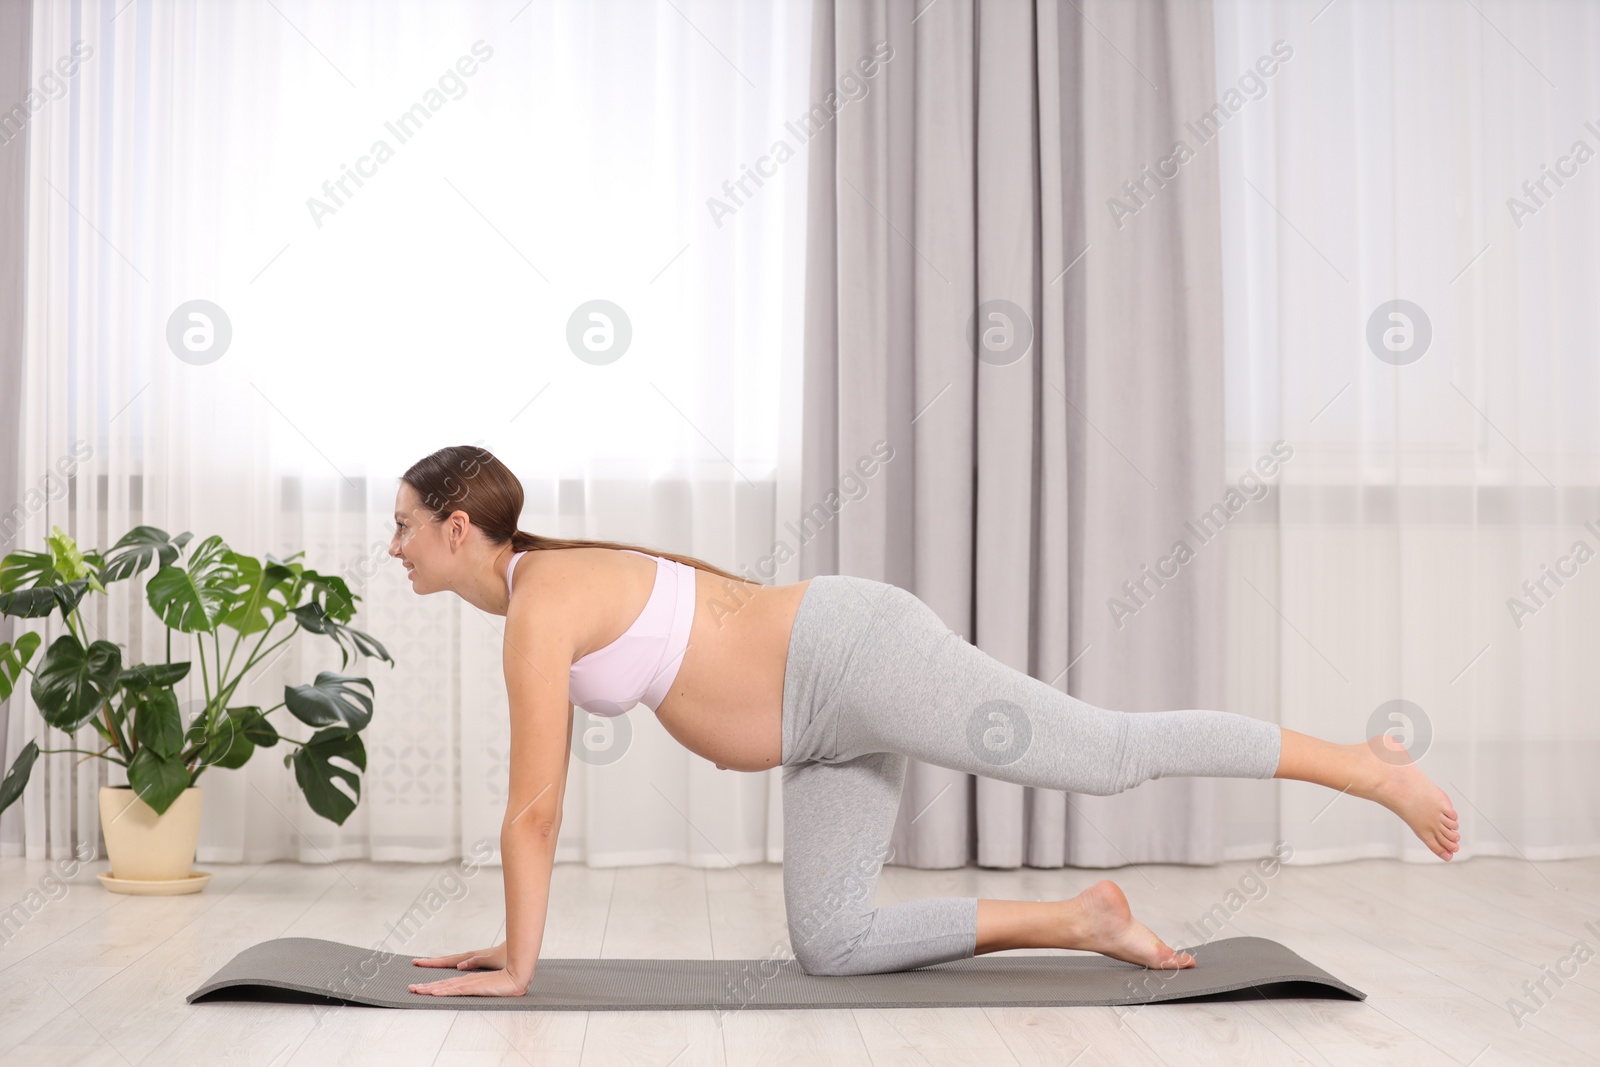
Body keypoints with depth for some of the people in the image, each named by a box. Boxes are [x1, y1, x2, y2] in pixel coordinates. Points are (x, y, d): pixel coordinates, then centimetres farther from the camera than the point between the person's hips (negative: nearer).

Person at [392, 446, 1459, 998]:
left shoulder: (541, 605, -16)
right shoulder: (538, 588, 14)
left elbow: (533, 809, -15)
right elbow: (545, 796, 20)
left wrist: (519, 967, -6)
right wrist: (511, 937, 20)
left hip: (860, 658, -9)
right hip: (837, 716, 9)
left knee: (1113, 752, -3)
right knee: (832, 945, 6)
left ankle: (1368, 768, 12)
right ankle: (1083, 920, 10)